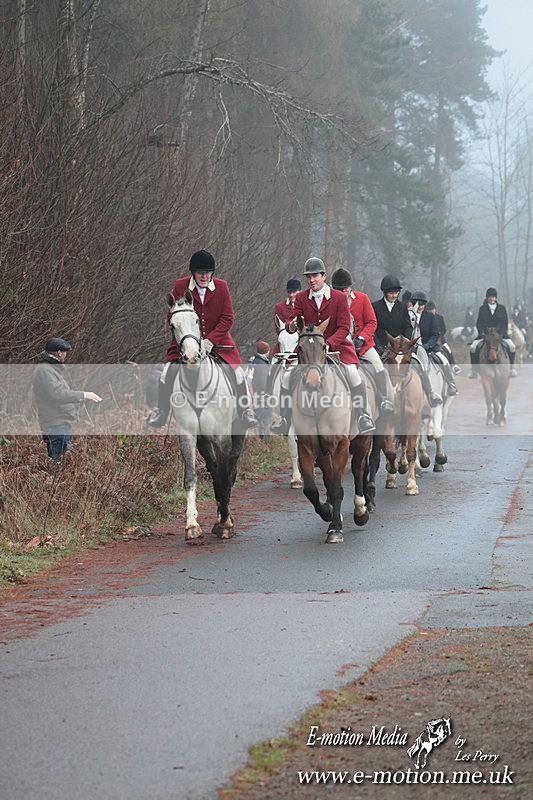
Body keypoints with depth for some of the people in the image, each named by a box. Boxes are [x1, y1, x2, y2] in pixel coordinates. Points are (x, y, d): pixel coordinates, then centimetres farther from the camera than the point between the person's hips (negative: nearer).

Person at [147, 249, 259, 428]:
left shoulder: (222, 286, -8)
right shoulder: (180, 286, -10)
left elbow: (228, 318, -7)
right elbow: (171, 316, -4)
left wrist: (211, 340, -19)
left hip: (217, 339, 0)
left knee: (237, 371, -9)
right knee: (168, 371, -14)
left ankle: (246, 410, 9)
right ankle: (160, 411, 2)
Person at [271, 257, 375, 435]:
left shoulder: (339, 298, -6)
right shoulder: (301, 298, 2)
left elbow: (344, 328, -9)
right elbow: (291, 323, 0)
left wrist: (328, 343, -25)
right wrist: (291, 326, -27)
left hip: (336, 345, -2)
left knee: (352, 372, -25)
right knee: (287, 377, -13)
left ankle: (363, 416, -13)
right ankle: (284, 419, 1)